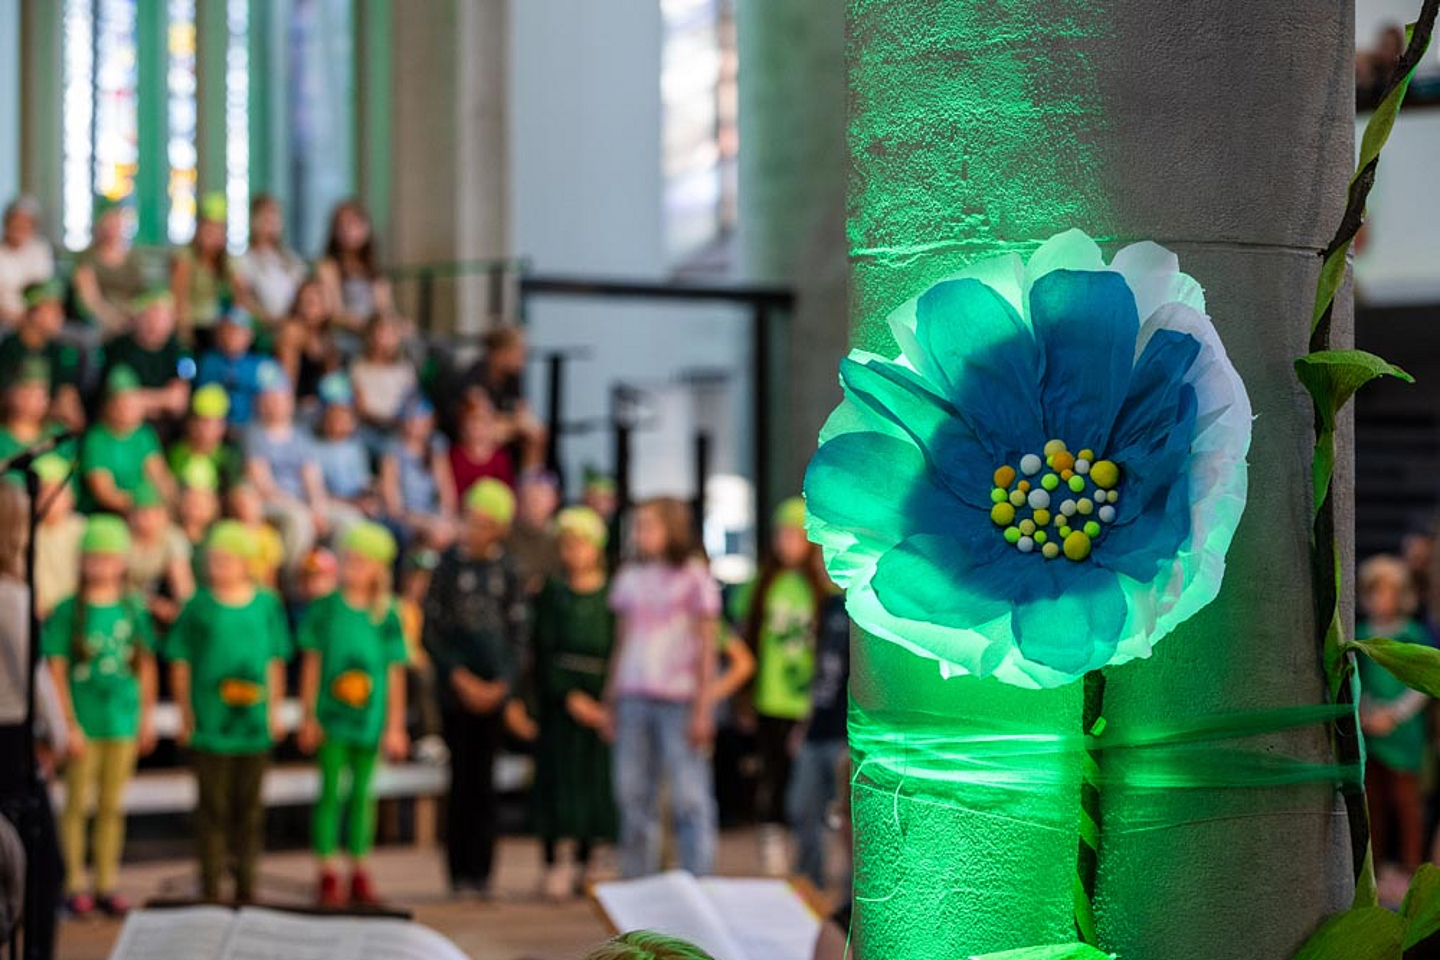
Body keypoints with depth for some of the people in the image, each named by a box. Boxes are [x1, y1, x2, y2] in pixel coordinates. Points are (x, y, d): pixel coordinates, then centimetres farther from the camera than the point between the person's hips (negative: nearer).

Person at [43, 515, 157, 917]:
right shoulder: (68, 611, -5)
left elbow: (146, 666, 11)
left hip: (123, 722, 3)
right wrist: (69, 724, -11)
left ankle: (106, 885, 16)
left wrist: (147, 718, 10)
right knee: (77, 804, 3)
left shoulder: (134, 610, 5)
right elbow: (56, 671, -7)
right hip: (83, 724, -3)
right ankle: (74, 885, 10)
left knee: (112, 805, 9)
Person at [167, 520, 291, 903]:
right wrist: (185, 713, -1)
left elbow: (275, 662, 12)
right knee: (212, 806, 0)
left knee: (249, 806, 8)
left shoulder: (267, 604, 5)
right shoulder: (198, 606, -1)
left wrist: (274, 710, 10)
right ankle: (211, 887, 7)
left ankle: (245, 883, 17)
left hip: (255, 723, 2)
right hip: (209, 723, -2)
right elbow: (180, 663, 3)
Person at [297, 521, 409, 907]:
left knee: (362, 793, 9)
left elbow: (395, 672, 4)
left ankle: (359, 872, 17)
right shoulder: (325, 609, -1)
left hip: (370, 718, 1)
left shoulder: (386, 616, 1)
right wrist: (309, 716, 0)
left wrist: (395, 726, 3)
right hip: (331, 716, -1)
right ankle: (327, 874, 6)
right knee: (330, 791, 1)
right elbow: (312, 663, 2)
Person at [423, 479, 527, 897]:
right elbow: (431, 631, 0)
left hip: (493, 687, 2)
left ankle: (481, 870, 5)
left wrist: (503, 682, -4)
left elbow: (516, 631, 9)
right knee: (461, 776, -3)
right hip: (456, 686, -2)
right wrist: (459, 677, -8)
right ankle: (459, 873, 2)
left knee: (482, 779, 2)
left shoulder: (506, 571, 7)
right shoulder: (448, 565, 0)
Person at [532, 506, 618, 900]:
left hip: (600, 702, 0)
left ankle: (584, 864, 11)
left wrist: (607, 704, -12)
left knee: (593, 780, 2)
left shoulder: (613, 596, 4)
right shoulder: (551, 594, 4)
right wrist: (571, 697, -12)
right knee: (557, 778, -3)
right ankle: (552, 864, -1)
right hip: (558, 701, 0)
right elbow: (544, 652, -1)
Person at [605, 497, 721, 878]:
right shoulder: (630, 578, 12)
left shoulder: (694, 578, -1)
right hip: (634, 700, 5)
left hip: (679, 701, -5)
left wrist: (702, 710, -7)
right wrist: (611, 700, 14)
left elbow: (706, 648, -2)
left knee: (690, 798, -6)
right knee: (633, 795, 4)